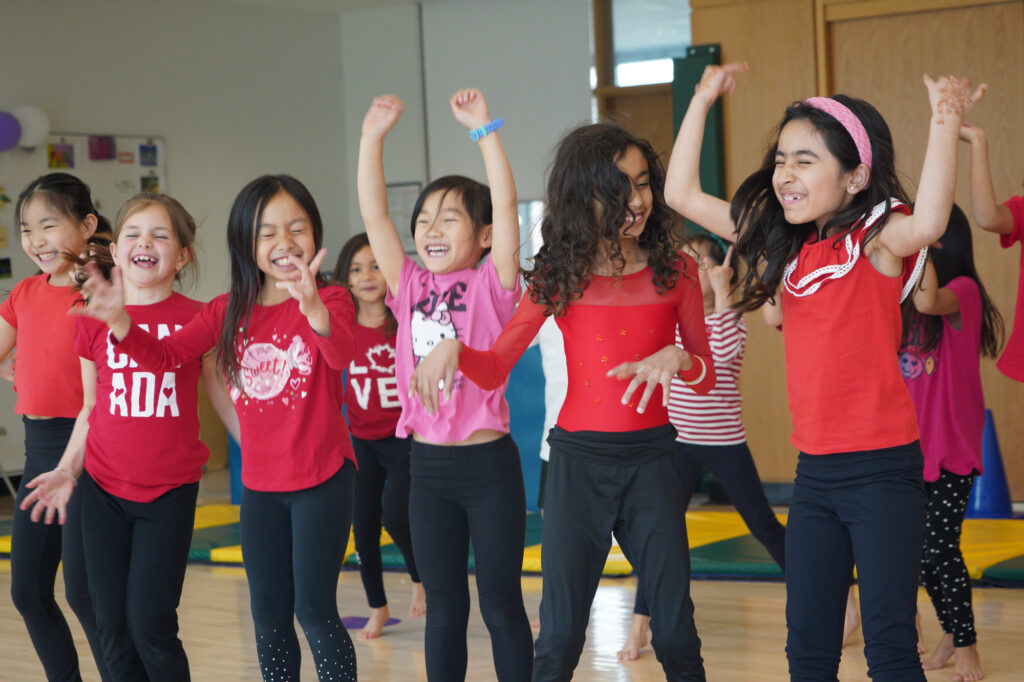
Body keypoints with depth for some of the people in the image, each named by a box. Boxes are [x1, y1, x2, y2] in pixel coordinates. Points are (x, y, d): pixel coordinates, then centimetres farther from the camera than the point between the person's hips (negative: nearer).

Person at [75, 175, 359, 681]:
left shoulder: (329, 300, -10)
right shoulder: (228, 312, 5)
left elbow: (342, 353, -31)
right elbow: (163, 357, 0)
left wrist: (314, 310, -54)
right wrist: (120, 323, -21)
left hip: (323, 478, -5)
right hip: (260, 485, 5)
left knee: (314, 609, -6)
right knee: (269, 618, 11)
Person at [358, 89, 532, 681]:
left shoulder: (491, 286, -4)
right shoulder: (411, 288, 6)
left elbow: (505, 204, -15)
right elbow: (374, 214, 2)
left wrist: (483, 129, -19)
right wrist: (374, 136, -3)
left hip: (488, 461, -4)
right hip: (428, 464, 4)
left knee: (502, 606, 5)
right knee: (443, 610, 11)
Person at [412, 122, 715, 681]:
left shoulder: (673, 271, 2)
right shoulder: (560, 277, 1)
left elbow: (707, 374, 7)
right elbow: (495, 367, 0)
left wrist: (677, 357, -16)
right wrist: (452, 346, -21)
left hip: (650, 461, 1)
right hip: (577, 461, 0)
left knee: (676, 635, 3)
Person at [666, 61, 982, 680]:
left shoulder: (877, 238, -11)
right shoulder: (786, 244, 8)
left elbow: (927, 224, -36)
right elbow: (682, 194, 12)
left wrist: (945, 125, -38)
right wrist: (703, 101, 11)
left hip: (882, 468, -6)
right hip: (814, 471, 7)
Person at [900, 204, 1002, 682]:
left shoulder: (964, 291, -12)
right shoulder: (903, 299, 9)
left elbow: (929, 302, -32)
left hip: (951, 447, -6)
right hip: (913, 445, 6)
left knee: (939, 548, -6)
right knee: (923, 551, 10)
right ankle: (951, 635, 26)